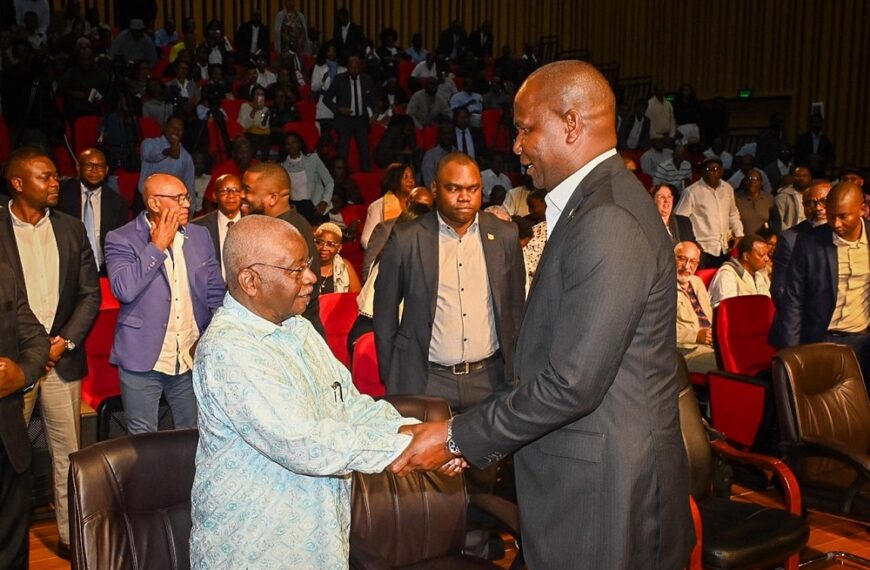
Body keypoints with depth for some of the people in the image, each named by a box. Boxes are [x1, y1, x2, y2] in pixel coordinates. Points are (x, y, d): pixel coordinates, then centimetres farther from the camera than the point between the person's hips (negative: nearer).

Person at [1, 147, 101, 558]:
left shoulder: (71, 230, 8)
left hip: (63, 357, 3)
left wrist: (65, 341, -4)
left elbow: (90, 294, 7)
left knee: (68, 452, 7)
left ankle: (71, 534, 18)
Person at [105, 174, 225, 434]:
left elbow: (216, 292, 11)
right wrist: (157, 246, -17)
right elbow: (124, 289, -23)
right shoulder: (121, 240, -7)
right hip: (143, 360, -4)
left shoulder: (200, 236, 6)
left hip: (192, 358, 4)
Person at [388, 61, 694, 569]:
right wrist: (478, 435, 9)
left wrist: (458, 439, -15)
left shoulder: (607, 223, -23)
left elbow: (572, 382, -25)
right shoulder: (598, 201, 9)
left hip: (602, 489, -9)